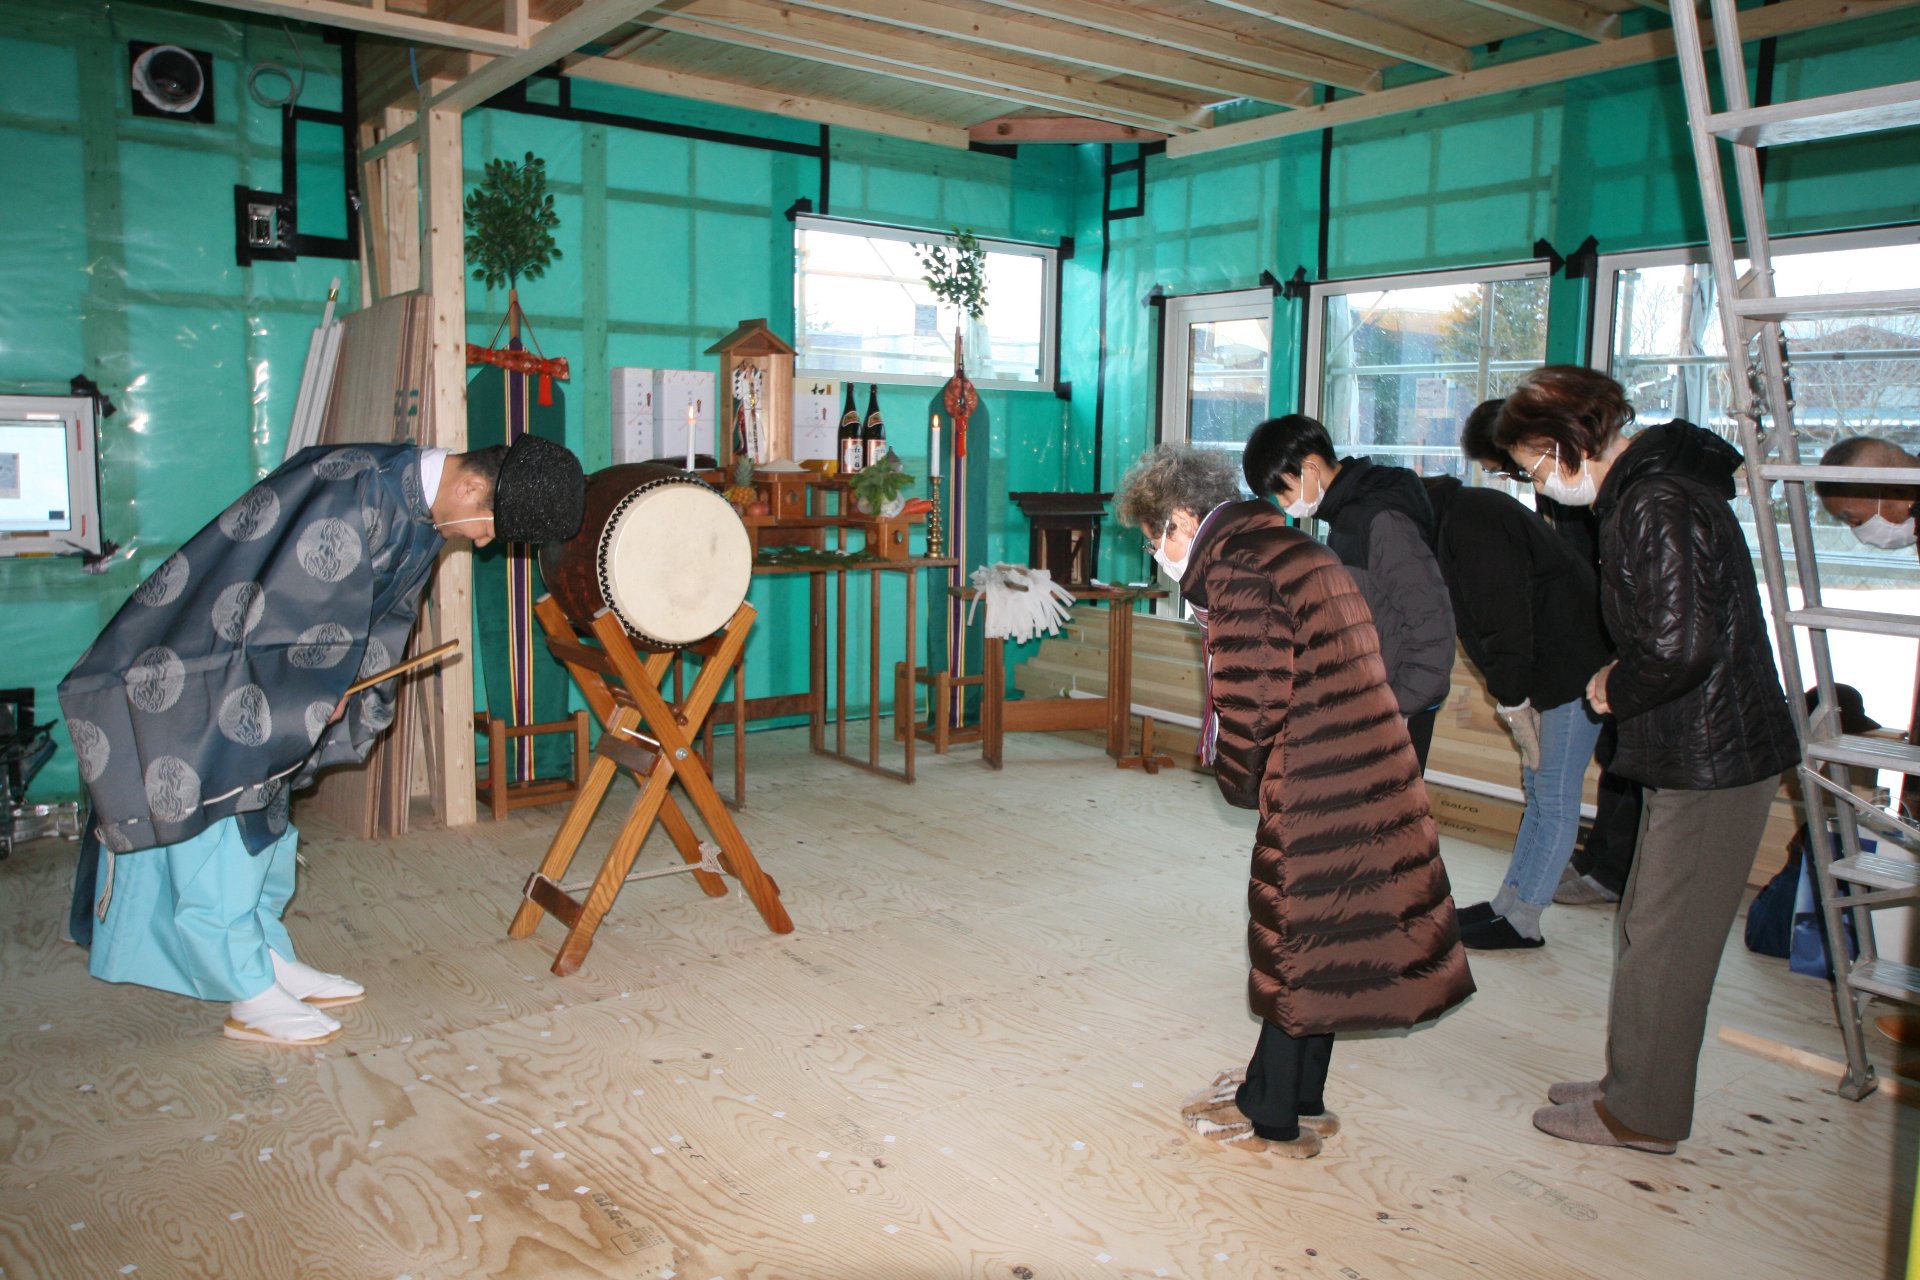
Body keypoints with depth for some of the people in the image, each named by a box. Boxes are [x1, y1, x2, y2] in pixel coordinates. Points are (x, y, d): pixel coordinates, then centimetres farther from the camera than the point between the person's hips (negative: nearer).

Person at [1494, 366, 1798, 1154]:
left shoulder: (1656, 507, -21)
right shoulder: (1646, 487, 10)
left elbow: (1682, 646, -28)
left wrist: (1615, 691, -11)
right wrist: (1622, 677, 6)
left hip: (1710, 761, -10)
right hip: (1700, 752, 10)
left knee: (1661, 940, 2)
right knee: (1650, 930, 18)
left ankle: (1642, 1113, 16)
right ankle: (1634, 1087, 31)